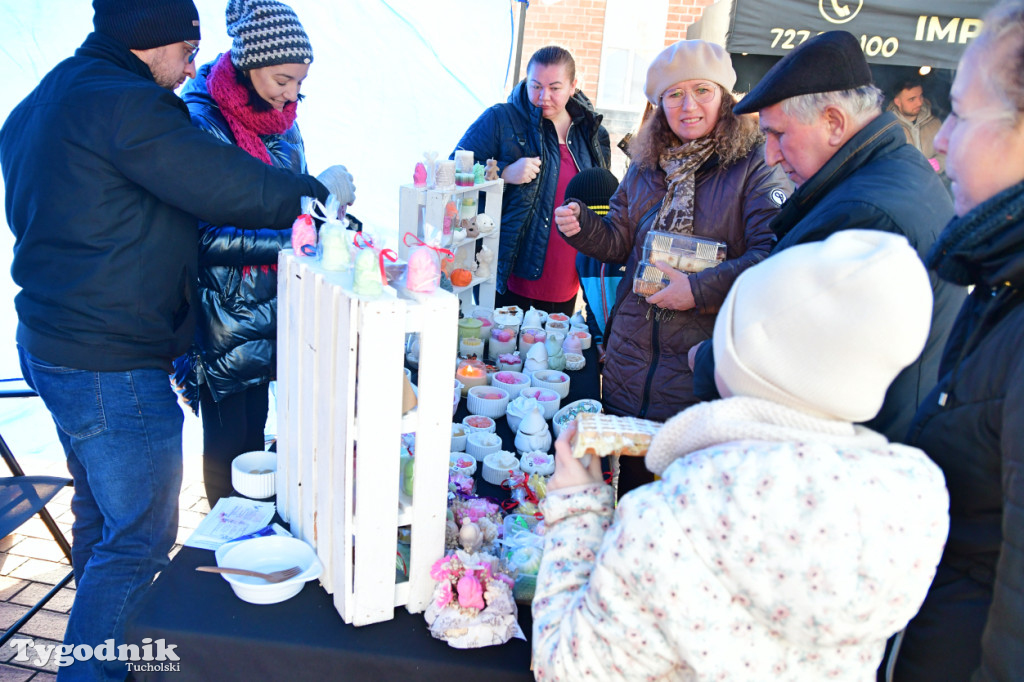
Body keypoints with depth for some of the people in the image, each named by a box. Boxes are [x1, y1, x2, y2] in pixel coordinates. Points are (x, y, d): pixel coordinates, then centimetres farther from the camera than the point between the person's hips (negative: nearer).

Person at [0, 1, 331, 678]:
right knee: (139, 540, 1)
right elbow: (231, 186, -20)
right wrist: (318, 190, -5)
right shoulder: (121, 103, -19)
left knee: (101, 518, 25)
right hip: (111, 367, -11)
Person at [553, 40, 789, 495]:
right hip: (631, 351, 5)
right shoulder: (646, 167, 11)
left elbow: (772, 256, -17)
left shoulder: (753, 167, -8)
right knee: (626, 478, 18)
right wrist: (582, 225, -6)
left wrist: (700, 289, -23)